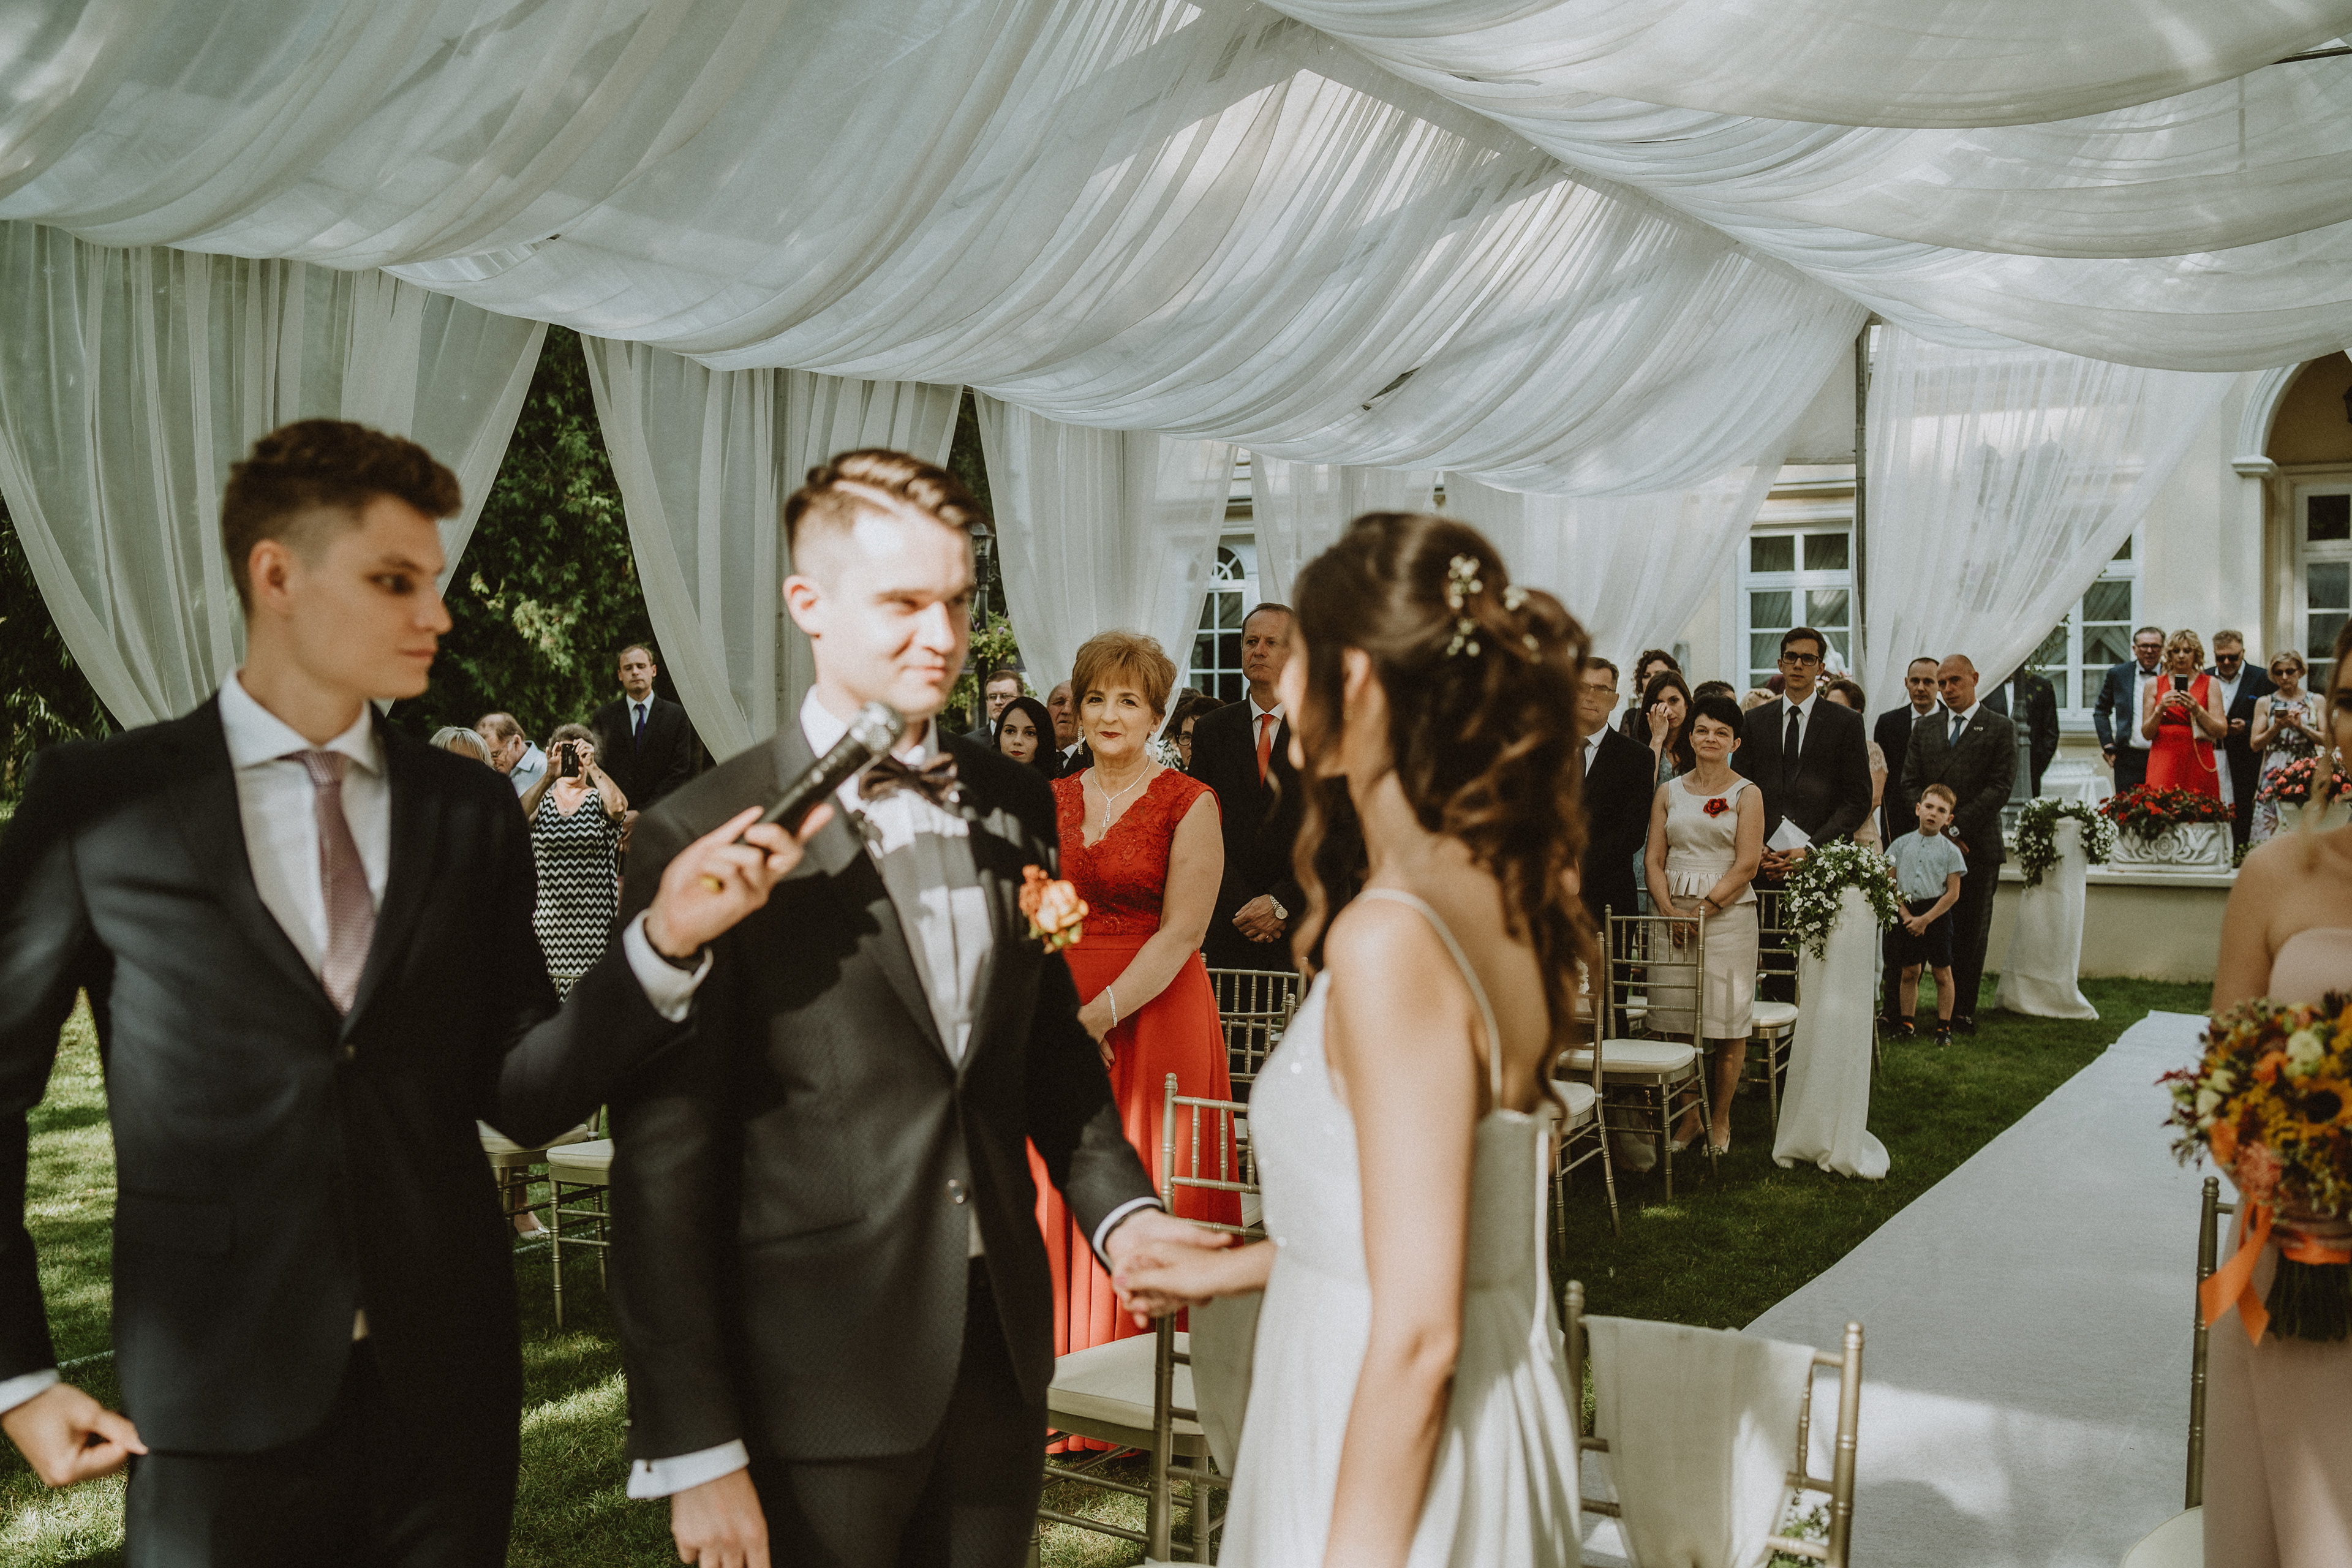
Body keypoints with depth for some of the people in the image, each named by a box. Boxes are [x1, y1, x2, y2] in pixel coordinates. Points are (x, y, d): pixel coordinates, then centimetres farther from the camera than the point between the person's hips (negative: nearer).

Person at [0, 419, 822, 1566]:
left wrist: (662, 938, -13)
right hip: (221, 1404, -2)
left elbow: (521, 1094, 1)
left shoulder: (473, 810, 4)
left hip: (447, 1387, 3)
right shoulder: (96, 801, -2)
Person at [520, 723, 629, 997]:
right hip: (548, 918, 1)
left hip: (594, 921, -1)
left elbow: (619, 807, -16)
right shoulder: (542, 800, 12)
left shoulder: (599, 800, 8)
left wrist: (591, 766, -17)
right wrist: (550, 777, -21)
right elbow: (519, 817, -11)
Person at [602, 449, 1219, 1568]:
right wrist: (693, 1449, -11)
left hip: (1001, 1362, 5)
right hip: (814, 1392, -5)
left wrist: (1119, 1207, -2)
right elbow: (663, 1165, -11)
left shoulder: (1014, 805, 5)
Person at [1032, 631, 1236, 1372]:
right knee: (1061, 1208, 5)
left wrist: (1102, 1014, -17)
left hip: (1154, 1017, -4)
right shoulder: (1053, 801, 11)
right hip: (1060, 1022, 5)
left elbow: (1182, 933, -10)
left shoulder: (1190, 803, -3)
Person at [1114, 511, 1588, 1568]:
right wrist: (1233, 1268, 20)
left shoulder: (1390, 939, -25)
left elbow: (1418, 1332, -23)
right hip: (1504, 1402, 8)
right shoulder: (1511, 898, 1)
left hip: (1399, 1455, -8)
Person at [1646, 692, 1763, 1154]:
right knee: (1678, 1019, 1)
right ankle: (1688, 1115, 13)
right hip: (1673, 913, 2)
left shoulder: (1746, 794, 3)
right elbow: (1654, 860, 7)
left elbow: (1747, 863, -6)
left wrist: (1703, 908, -13)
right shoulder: (1668, 792, 12)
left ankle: (1720, 1117, 12)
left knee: (1728, 1021, -1)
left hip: (1728, 912, -2)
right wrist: (1669, 910, -8)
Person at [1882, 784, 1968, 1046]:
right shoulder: (1901, 845, 4)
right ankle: (1906, 1022, 18)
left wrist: (1925, 919, -13)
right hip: (1906, 912, 2)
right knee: (1909, 972, 8)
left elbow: (1953, 893, -6)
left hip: (1937, 914, -2)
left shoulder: (1950, 851, -4)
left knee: (1942, 972, 3)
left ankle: (1944, 1026, 12)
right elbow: (1891, 885, 3)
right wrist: (1906, 914, -9)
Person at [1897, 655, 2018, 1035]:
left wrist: (1956, 826, -12)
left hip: (1977, 847, -2)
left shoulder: (2000, 728, 3)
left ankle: (1963, 1011, 10)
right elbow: (1909, 785, 10)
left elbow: (2000, 787, -6)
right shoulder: (1924, 729, 15)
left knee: (1971, 933, 3)